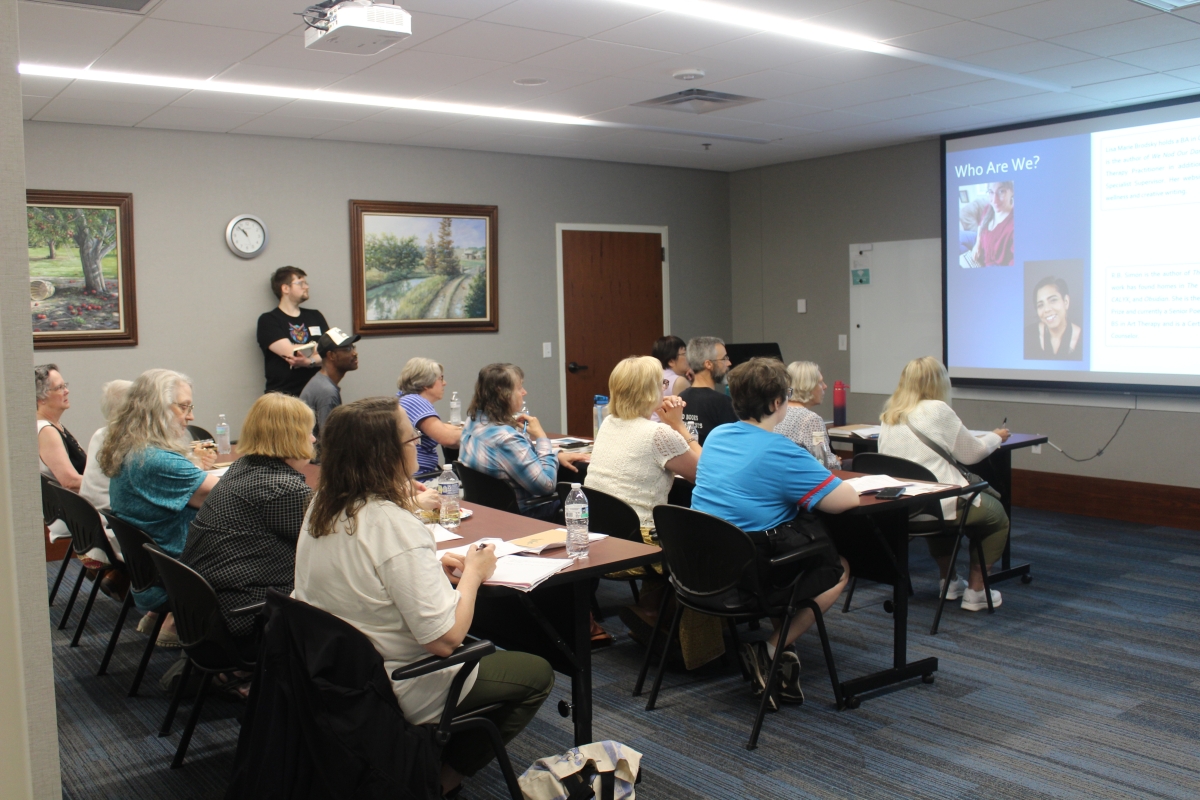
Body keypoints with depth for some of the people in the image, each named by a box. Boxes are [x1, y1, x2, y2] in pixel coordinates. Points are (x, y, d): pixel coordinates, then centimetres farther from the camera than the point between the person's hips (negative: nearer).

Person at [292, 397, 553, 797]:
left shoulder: (321, 506, -3)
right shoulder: (394, 525, -30)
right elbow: (445, 638, -29)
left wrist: (431, 566, 5)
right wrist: (473, 573, -13)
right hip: (397, 691, -8)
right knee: (537, 674, 9)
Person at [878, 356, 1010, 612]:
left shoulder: (888, 415, 8)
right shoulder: (937, 410, -10)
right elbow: (971, 454, 0)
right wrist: (996, 437, 21)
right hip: (938, 504, -7)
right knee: (997, 514, 19)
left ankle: (948, 580, 40)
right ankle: (975, 590, 17)